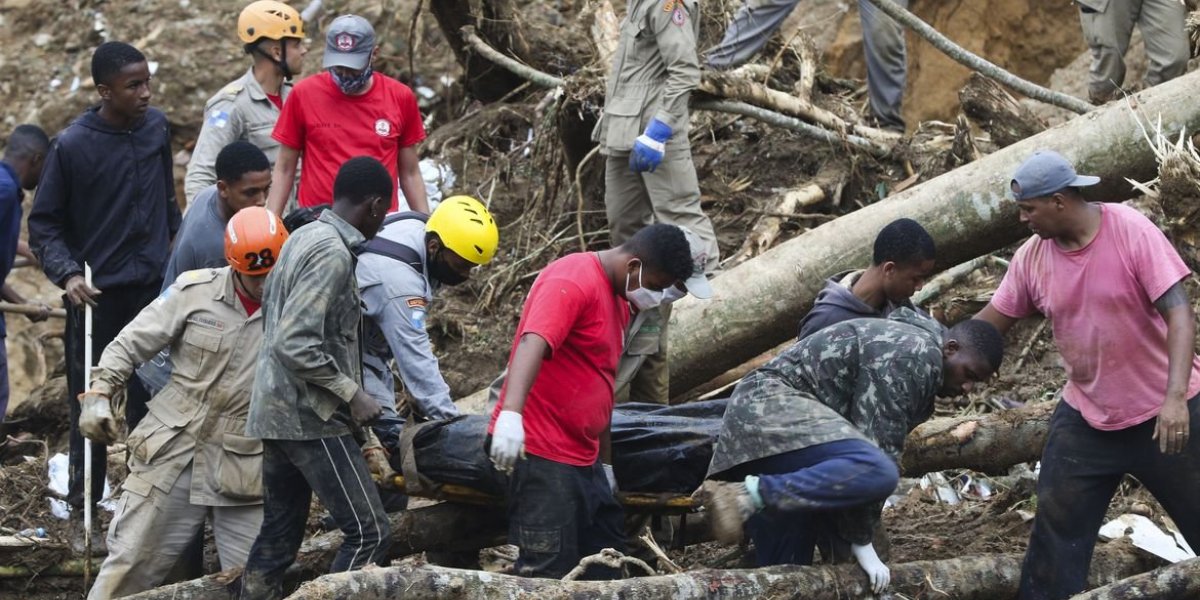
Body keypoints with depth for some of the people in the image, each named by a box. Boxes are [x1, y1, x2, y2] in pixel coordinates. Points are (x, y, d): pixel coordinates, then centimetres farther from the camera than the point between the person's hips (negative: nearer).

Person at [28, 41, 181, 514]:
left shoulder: (156, 127, 1)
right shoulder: (71, 146, -12)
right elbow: (44, 223, -6)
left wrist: (174, 241, 17)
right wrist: (66, 274, -18)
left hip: (152, 285, 4)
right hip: (95, 294, -4)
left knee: (151, 396, 5)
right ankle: (84, 496, 9)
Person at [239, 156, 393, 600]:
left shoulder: (304, 238, 12)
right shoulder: (333, 254, -17)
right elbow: (295, 345, -24)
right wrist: (351, 393, -16)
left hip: (278, 413, 10)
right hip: (310, 418, -10)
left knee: (278, 537, 11)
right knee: (368, 531, -7)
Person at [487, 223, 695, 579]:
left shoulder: (618, 300, 16)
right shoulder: (573, 282, -14)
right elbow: (532, 344, -31)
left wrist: (605, 461, 26)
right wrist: (510, 414, -46)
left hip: (583, 458, 10)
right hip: (543, 457, -10)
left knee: (605, 567, 13)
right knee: (549, 575, -10)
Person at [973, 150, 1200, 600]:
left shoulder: (1131, 232, -19)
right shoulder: (1032, 256, -5)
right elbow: (988, 325, 5)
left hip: (1164, 412, -4)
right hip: (1086, 415, 4)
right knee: (1057, 525, 6)